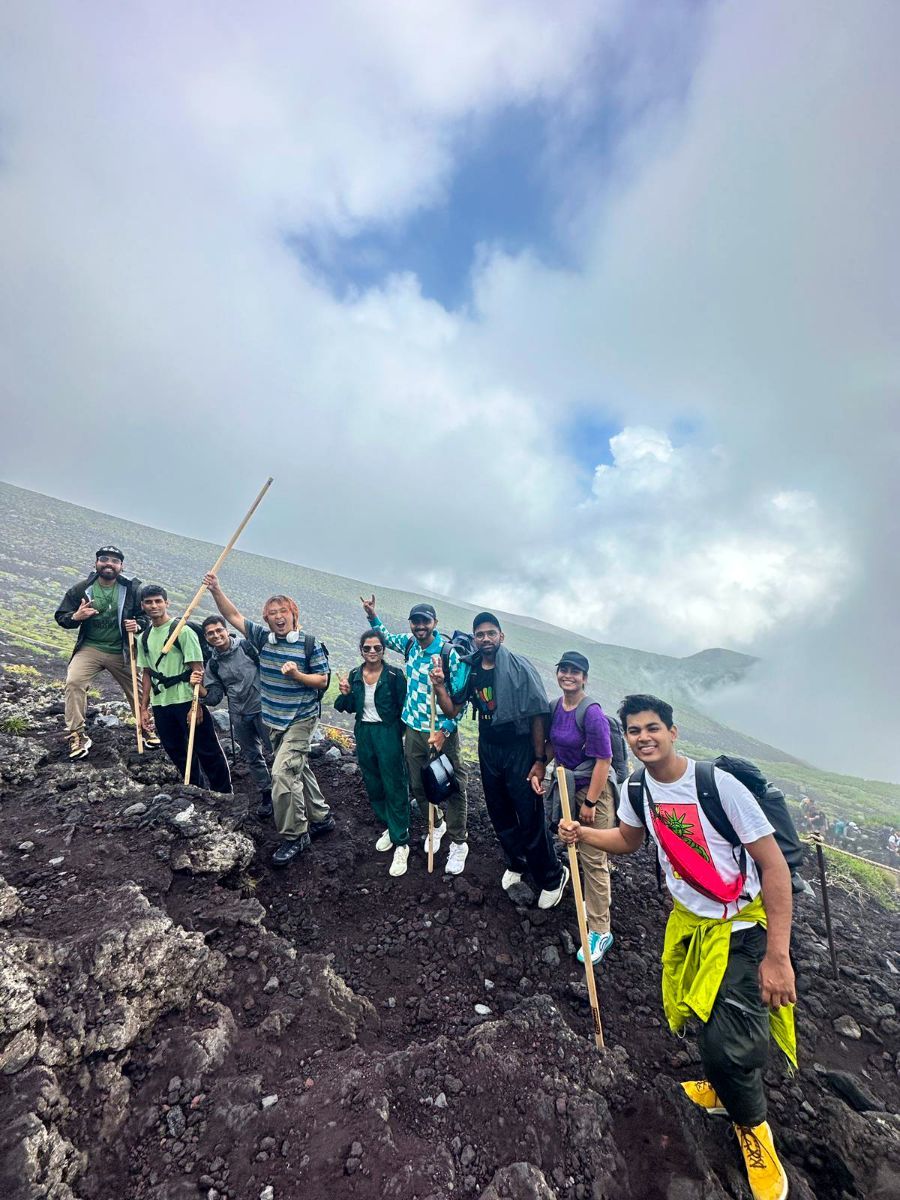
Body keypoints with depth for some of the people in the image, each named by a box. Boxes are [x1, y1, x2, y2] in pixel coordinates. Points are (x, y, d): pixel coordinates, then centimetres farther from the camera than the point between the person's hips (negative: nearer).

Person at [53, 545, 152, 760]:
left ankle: (148, 728, 30)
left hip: (122, 652, 0)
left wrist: (137, 625, -21)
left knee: (136, 689, 9)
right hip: (89, 648, 0)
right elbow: (60, 616, 2)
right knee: (74, 682, -21)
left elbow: (146, 615, 2)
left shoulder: (132, 589, -5)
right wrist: (75, 617, -21)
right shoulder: (80, 589, -4)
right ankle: (76, 735, -10)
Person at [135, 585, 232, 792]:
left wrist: (196, 705, -17)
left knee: (207, 751, 0)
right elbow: (147, 674, 17)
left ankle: (224, 795, 12)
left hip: (186, 700, -6)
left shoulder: (182, 631, -9)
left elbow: (197, 669, -12)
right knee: (177, 752, 14)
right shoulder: (144, 638, 11)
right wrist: (144, 708, 13)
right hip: (160, 704, 7)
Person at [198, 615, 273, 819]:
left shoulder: (247, 645, -8)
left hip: (262, 708, -4)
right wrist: (199, 687, -11)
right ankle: (266, 795, 30)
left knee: (274, 750, -1)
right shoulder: (212, 665, 5)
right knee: (252, 756, 14)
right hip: (240, 716, 5)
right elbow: (214, 698, 5)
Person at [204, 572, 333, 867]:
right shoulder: (263, 637, 2)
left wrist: (297, 675, -23)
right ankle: (321, 818, 35)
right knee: (298, 770, 17)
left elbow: (322, 681, -7)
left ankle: (294, 836, 1)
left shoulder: (310, 644, -12)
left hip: (300, 720, -6)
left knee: (282, 772, -16)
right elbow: (233, 616, 4)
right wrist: (215, 589, -7)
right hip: (273, 721, 6)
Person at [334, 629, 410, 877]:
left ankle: (401, 843, 9)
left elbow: (403, 707, -8)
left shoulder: (394, 674, -12)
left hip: (388, 734, -5)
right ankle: (389, 828, 37)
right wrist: (345, 694, -9)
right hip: (363, 734, 5)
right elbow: (351, 708, 10)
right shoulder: (355, 675, 2)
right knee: (373, 786, 16)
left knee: (395, 788, -1)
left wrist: (405, 737, -10)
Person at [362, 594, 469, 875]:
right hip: (414, 728, 6)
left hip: (442, 731, -5)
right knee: (417, 784, 16)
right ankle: (436, 824, 41)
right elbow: (386, 637, 24)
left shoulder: (449, 653, -16)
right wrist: (372, 616, 8)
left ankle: (458, 843, 20)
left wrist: (443, 731, -22)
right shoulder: (409, 643, 1)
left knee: (453, 786, 2)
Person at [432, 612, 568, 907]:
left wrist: (539, 760, -15)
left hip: (520, 749, -5)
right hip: (488, 749, 5)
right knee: (499, 814, 18)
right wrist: (439, 686, -15)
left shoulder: (519, 667, -16)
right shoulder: (470, 671, -1)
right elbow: (452, 710, 4)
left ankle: (552, 877, 24)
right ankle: (516, 863, 43)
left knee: (530, 817, 1)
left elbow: (537, 715, -14)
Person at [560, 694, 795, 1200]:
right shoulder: (636, 789, -7)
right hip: (688, 917, 6)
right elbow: (630, 839, 13)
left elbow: (774, 864, -20)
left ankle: (752, 1125, 23)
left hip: (742, 924, -5)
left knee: (728, 1049, -12)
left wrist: (778, 955, -21)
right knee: (692, 1015, 19)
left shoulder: (719, 784, -26)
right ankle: (724, 1086, 52)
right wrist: (583, 833, -5)